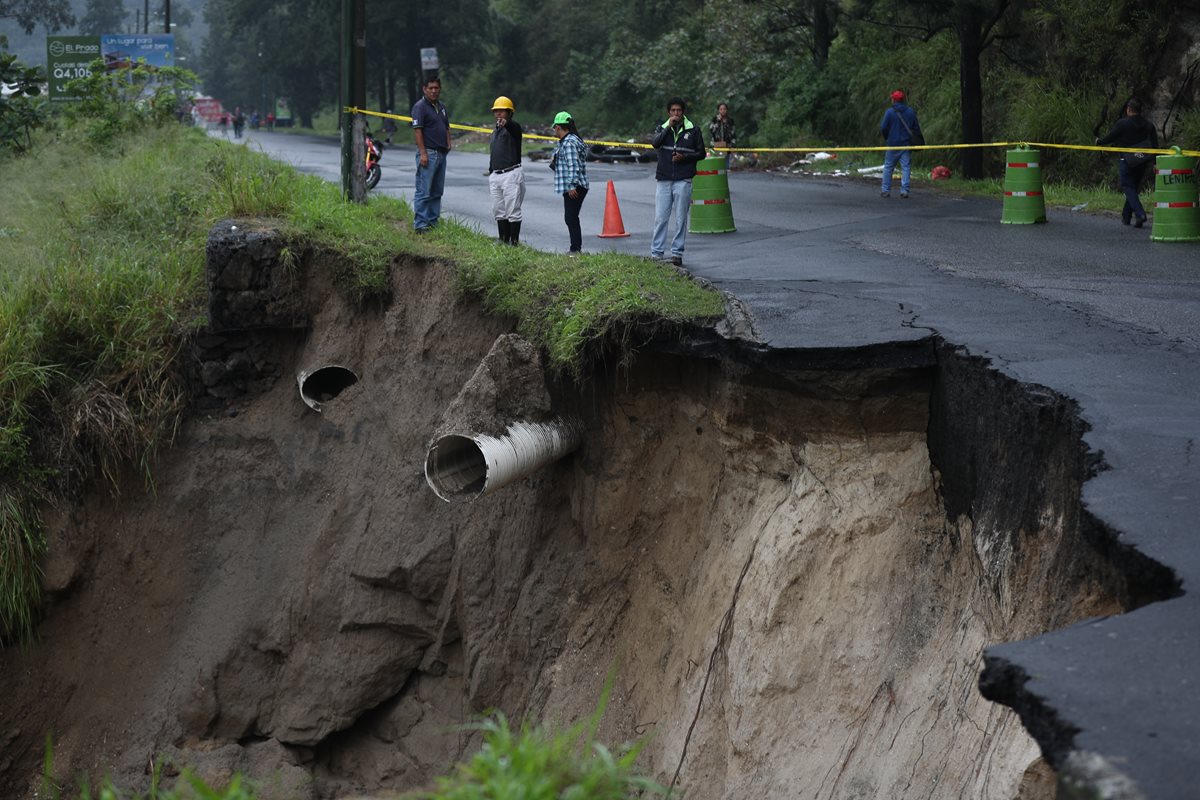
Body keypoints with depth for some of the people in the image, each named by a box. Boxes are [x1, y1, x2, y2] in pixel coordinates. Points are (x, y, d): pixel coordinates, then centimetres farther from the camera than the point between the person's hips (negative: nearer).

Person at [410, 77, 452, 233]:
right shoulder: (420, 107, -9)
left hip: (441, 154, 8)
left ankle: (433, 221, 18)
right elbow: (417, 130, -14)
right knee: (424, 191, -8)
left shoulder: (442, 107, 17)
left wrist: (448, 143, 10)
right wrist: (423, 153, -20)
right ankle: (420, 224, -7)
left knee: (437, 191, 12)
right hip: (428, 153, -8)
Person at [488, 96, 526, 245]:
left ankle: (514, 241, -4)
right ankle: (503, 239, 15)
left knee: (513, 210, -7)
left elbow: (514, 126, -33)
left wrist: (506, 122, -56)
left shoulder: (513, 127, -6)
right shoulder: (495, 130, 19)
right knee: (498, 211, 9)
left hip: (511, 174, -8)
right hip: (495, 175, 8)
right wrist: (490, 172, 23)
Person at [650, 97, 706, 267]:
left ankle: (677, 253, 6)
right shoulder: (662, 128, 10)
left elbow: (701, 153, 8)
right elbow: (655, 143, -10)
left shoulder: (693, 130, 7)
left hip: (683, 181, -1)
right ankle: (656, 253, 3)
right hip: (663, 180, 1)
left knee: (681, 219, 1)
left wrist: (684, 157, -8)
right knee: (660, 218, -1)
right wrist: (669, 126, -14)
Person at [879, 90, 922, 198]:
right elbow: (917, 129, 5)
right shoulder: (911, 112, 3)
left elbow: (883, 128, -7)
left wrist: (887, 137, 12)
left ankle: (885, 190, 9)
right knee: (906, 168, 2)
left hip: (893, 144, -2)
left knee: (888, 167, 9)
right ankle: (904, 191, -5)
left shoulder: (889, 112, -6)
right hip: (907, 144, 2)